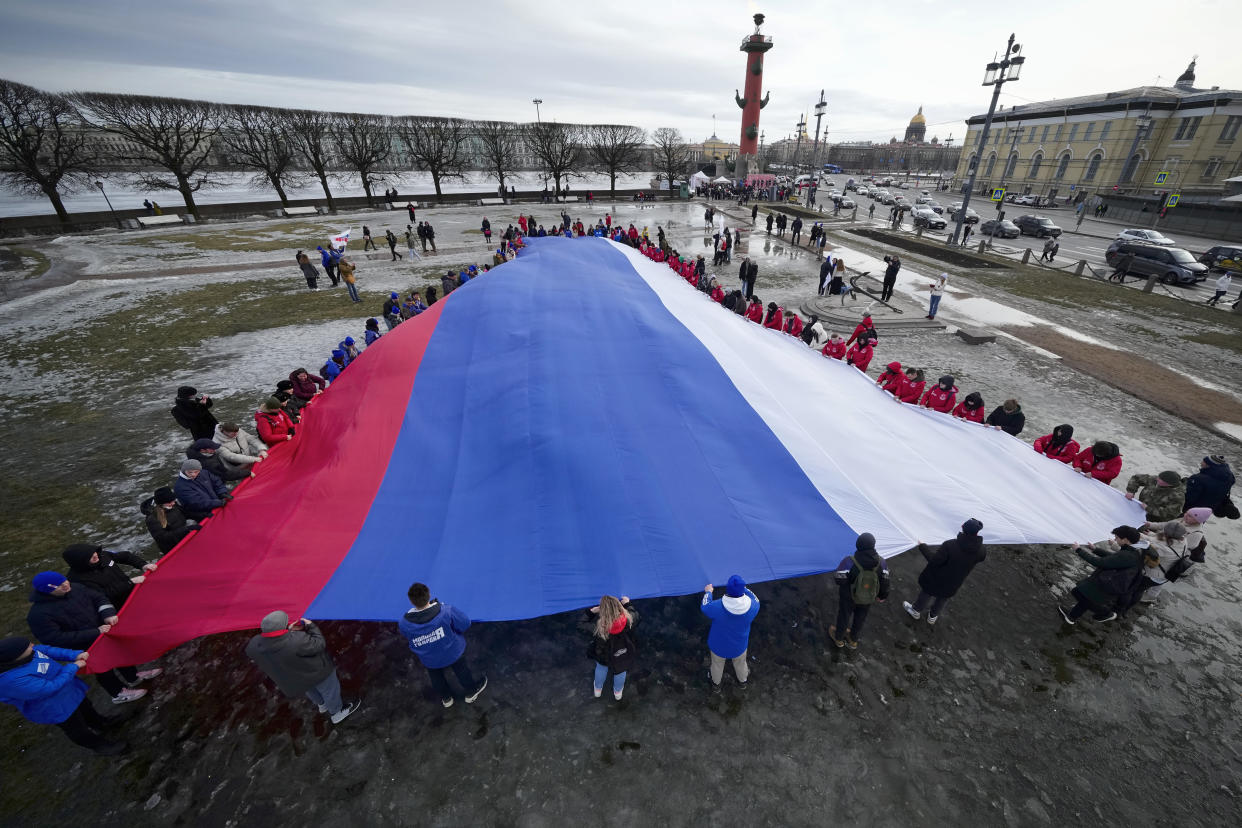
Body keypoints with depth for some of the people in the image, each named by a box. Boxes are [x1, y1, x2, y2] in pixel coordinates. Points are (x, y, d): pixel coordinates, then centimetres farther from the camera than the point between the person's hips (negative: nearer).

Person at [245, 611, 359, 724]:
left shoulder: (253, 645, -25)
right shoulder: (297, 641, -44)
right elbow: (319, 644, -28)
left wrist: (288, 631, -10)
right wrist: (311, 626, -16)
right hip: (315, 673, -6)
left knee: (310, 691, 37)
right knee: (329, 690, 25)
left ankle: (321, 705, 63)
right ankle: (337, 713, 46)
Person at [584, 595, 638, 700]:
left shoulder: (598, 625, -41)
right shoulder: (628, 619, -36)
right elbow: (635, 616, -11)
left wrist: (591, 612, -17)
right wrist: (627, 604, -1)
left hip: (603, 656, -1)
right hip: (622, 655, 1)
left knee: (601, 668, 33)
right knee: (620, 670, 33)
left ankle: (598, 690, 61)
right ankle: (618, 692, 60)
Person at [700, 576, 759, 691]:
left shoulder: (717, 607, -38)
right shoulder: (752, 608, -33)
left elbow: (704, 607, -15)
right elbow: (756, 600, -7)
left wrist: (708, 592, 2)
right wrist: (743, 588, 2)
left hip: (718, 647, -1)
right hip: (739, 647, 1)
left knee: (717, 665, 31)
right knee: (740, 664, 34)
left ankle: (716, 684, 59)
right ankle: (743, 681, 64)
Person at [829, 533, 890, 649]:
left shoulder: (849, 562, -36)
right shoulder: (881, 562, -23)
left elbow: (838, 579, -25)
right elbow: (884, 582, -8)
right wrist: (882, 595, 10)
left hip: (848, 596, -3)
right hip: (868, 598, 3)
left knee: (844, 616, 23)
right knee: (860, 618, 28)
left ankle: (838, 638, 48)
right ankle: (853, 640, 51)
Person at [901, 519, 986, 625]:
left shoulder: (950, 545, -37)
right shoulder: (980, 552, -23)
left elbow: (934, 560, -29)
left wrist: (922, 547, -17)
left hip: (937, 579, -4)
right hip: (953, 585, 4)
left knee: (926, 593, 25)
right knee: (943, 599, 31)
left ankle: (916, 610, 48)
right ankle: (933, 616, 53)